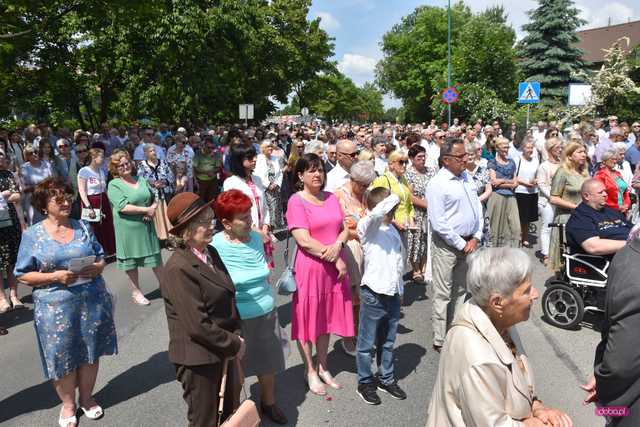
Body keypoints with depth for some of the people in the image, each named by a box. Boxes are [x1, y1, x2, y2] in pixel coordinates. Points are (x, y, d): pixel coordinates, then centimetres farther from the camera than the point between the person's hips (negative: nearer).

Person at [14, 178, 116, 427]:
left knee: (90, 352, 13)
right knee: (63, 357, 7)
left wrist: (98, 267, -11)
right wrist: (55, 277, -17)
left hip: (92, 301, 3)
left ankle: (86, 398, 35)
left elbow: (100, 256, 12)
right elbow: (23, 275, -2)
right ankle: (68, 404, 31)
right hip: (56, 306, -2)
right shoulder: (32, 235, -3)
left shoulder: (82, 227, 6)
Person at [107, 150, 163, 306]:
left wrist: (153, 210, -7)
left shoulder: (141, 180, 9)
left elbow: (153, 199, 14)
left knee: (155, 258, 10)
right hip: (128, 228, -4)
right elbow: (122, 207, -20)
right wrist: (146, 209, -17)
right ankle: (136, 292, 25)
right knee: (131, 260, 9)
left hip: (147, 225, 4)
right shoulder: (114, 185, -8)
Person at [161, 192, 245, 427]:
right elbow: (197, 325, -24)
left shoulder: (211, 252, 2)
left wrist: (236, 337, -1)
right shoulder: (178, 268, -23)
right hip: (198, 359, -7)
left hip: (225, 353, 8)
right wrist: (234, 345, -13)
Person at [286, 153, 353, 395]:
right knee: (308, 318, 8)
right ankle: (310, 370, 26)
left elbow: (345, 228, 7)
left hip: (334, 266, 6)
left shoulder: (331, 198, 8)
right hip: (309, 268, -6)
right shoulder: (296, 201, -11)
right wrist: (335, 260, -15)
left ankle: (323, 366, 34)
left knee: (327, 317, 17)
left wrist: (337, 245, -15)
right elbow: (304, 241, -18)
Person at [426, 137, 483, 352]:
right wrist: (462, 244, -13)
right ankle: (440, 340, 12)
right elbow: (439, 223, -18)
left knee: (461, 291, 17)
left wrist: (475, 238, 1)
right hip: (447, 245, -7)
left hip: (469, 243, 7)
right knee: (443, 294, 1)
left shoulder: (468, 178, 7)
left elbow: (478, 208, 13)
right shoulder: (437, 184, -15)